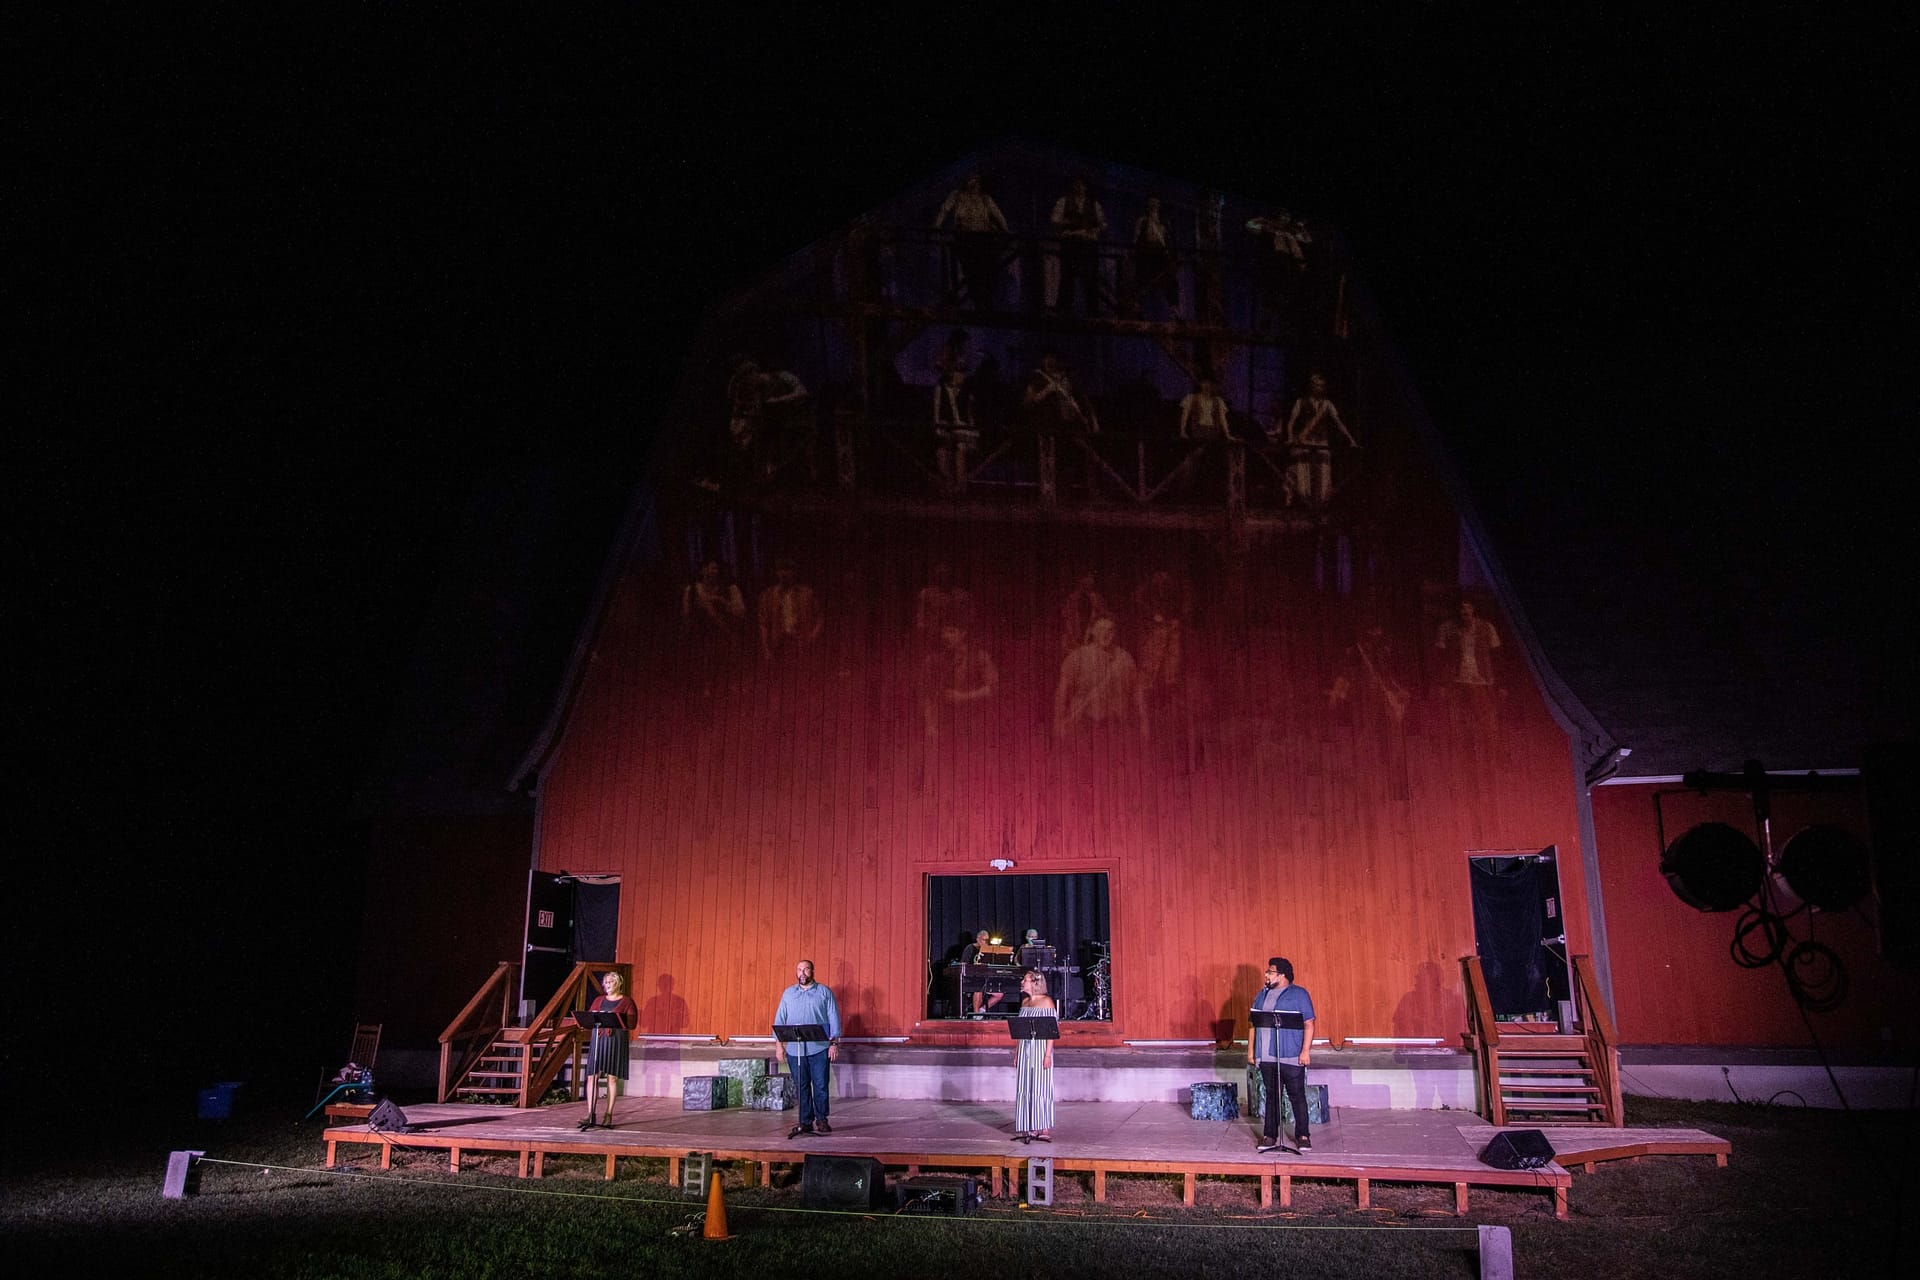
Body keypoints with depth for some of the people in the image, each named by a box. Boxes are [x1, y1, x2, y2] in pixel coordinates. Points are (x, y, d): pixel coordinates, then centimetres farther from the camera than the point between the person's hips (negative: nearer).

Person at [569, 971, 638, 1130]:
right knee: (592, 1076, -6)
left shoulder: (626, 1001, 4)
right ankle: (590, 1115, -5)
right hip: (598, 1039, 4)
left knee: (612, 1077, -3)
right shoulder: (598, 1000, 18)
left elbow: (632, 1023, -4)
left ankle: (609, 1116, 1)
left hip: (616, 1040, -4)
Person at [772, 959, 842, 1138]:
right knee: (801, 1087, 4)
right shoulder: (788, 993, 13)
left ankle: (821, 1120, 10)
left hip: (819, 1048, -2)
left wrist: (834, 1043, -5)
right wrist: (779, 1044, 4)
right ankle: (805, 1122, 11)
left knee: (820, 1085, -2)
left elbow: (834, 1018, 2)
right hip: (794, 1049, 2)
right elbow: (779, 1019, 12)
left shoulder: (824, 992, 6)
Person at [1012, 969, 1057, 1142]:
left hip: (1040, 1048, -6)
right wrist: (1016, 1053, 13)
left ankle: (1044, 1129, 3)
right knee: (1024, 1089, 6)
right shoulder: (1025, 1002, 13)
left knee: (1040, 1088, -3)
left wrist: (1047, 1054, -17)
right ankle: (1028, 1128, 13)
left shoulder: (1046, 1001, -6)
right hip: (1024, 1049, 7)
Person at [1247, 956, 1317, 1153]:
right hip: (1266, 1056, 5)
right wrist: (1250, 1049, 12)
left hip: (1291, 1057, -5)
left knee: (1297, 1096, 1)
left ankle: (1302, 1136, 11)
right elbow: (1253, 1023, 18)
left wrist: (1306, 1051, -14)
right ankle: (1269, 1136, 15)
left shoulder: (1299, 994, -2)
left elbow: (1309, 1024, -6)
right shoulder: (1262, 995, 15)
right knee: (1271, 1096, 9)